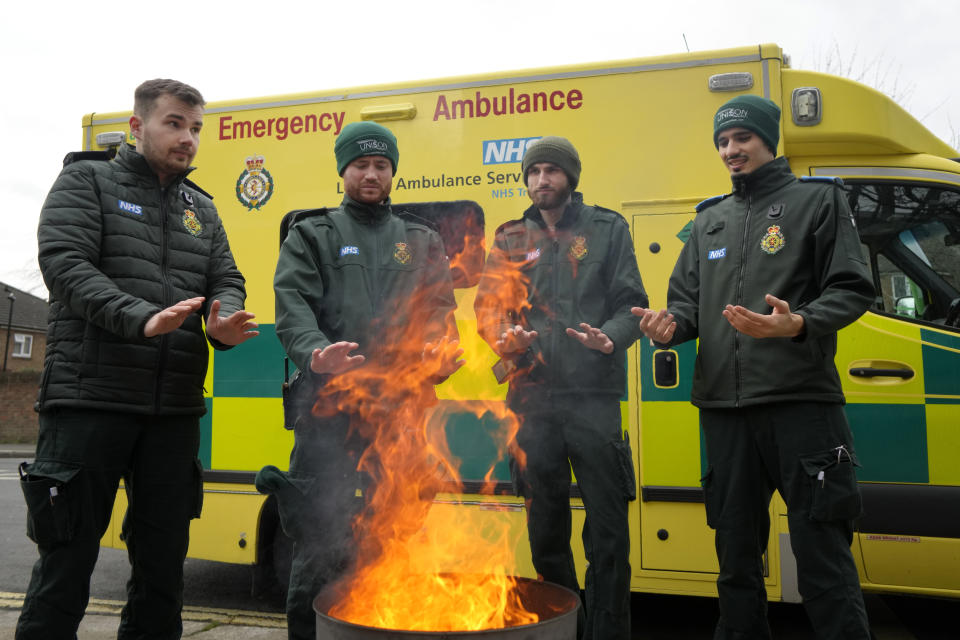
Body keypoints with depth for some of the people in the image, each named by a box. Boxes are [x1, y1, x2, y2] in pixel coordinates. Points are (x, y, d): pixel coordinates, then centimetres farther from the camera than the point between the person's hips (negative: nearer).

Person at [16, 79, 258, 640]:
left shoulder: (203, 210, 18)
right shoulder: (87, 182, 4)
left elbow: (227, 282, 10)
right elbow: (65, 263, -10)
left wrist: (223, 322, -14)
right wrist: (141, 319, -25)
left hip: (175, 410, 5)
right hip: (90, 400, -4)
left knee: (164, 562, 12)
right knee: (68, 560, 3)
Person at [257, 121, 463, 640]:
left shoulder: (422, 241, 19)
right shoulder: (310, 236, 12)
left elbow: (440, 309, 10)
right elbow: (293, 307, -2)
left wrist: (438, 348, -13)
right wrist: (315, 353, -23)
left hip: (401, 407, 3)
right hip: (328, 406, -2)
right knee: (321, 538, -1)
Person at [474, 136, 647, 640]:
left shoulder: (608, 228, 8)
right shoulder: (511, 238, 15)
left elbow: (632, 304, 3)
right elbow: (486, 306, 12)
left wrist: (609, 337, -17)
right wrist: (504, 335, -9)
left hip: (594, 396, -2)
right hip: (532, 398, 3)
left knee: (607, 530, -2)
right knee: (545, 527, 13)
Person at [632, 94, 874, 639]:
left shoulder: (820, 201, 7)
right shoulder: (710, 220, 20)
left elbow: (853, 289, -1)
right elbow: (686, 299, 17)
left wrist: (798, 324, -21)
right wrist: (671, 324, -6)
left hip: (802, 404, -4)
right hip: (724, 409, 5)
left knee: (823, 555, -2)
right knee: (737, 554, 15)